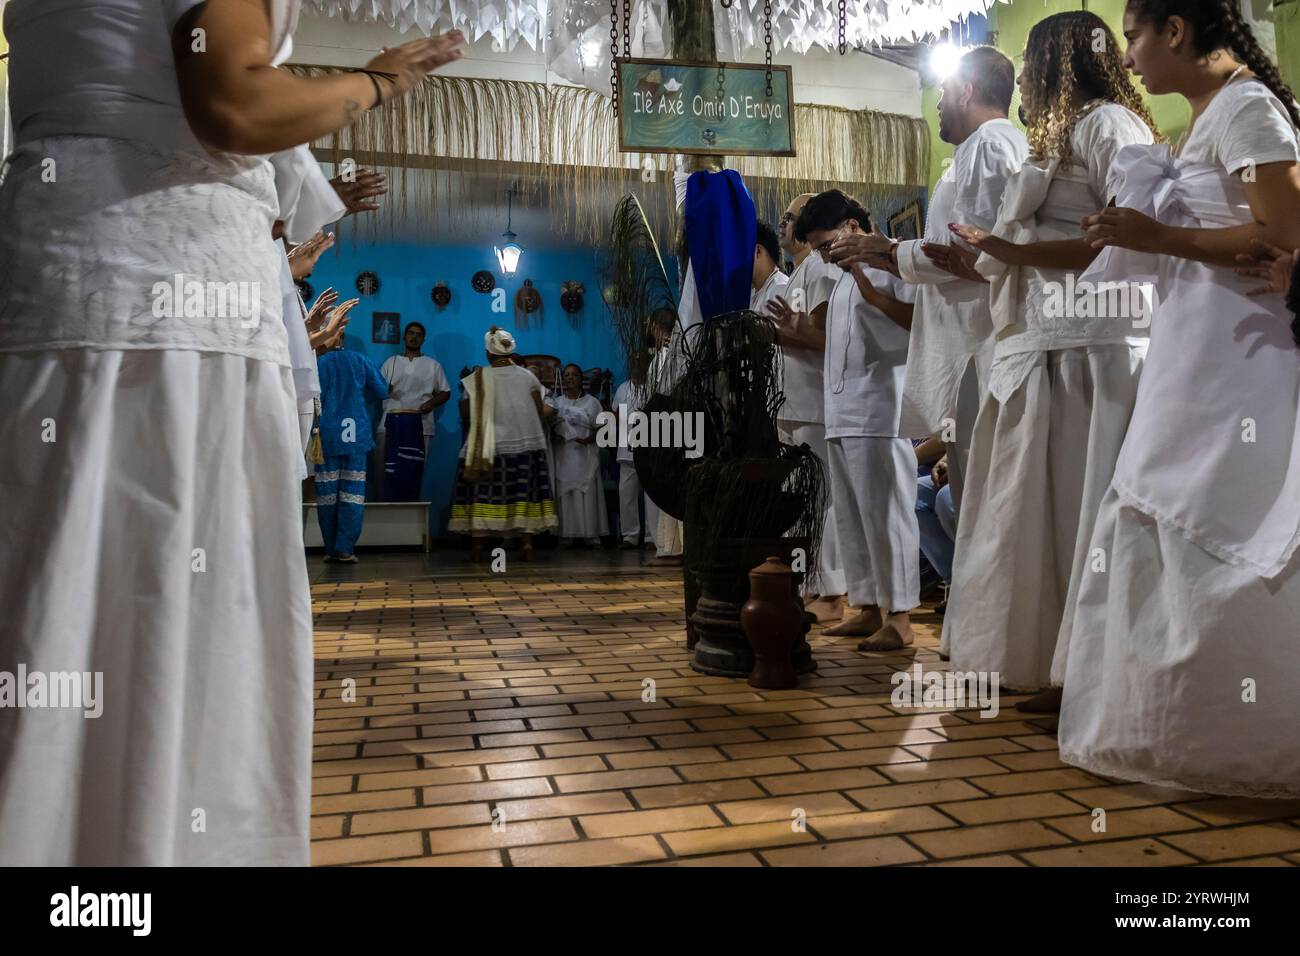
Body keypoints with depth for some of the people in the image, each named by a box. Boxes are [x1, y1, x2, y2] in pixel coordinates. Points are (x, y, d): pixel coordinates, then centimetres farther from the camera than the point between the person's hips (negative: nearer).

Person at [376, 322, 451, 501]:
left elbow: (445, 392, 13)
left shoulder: (432, 364, 15)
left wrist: (432, 402, -6)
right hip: (391, 423, 1)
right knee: (386, 470, -9)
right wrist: (385, 389, -9)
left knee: (413, 471, -6)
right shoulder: (391, 362, 18)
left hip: (420, 424, -1)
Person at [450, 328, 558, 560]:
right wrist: (540, 439, 12)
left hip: (487, 448, -1)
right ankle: (526, 542, -2)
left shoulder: (477, 378, -4)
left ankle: (478, 545, 2)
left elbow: (465, 412, -1)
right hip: (526, 446, 1)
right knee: (524, 494, 5)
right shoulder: (527, 376, 1)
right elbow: (540, 414, 1)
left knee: (483, 496, 3)